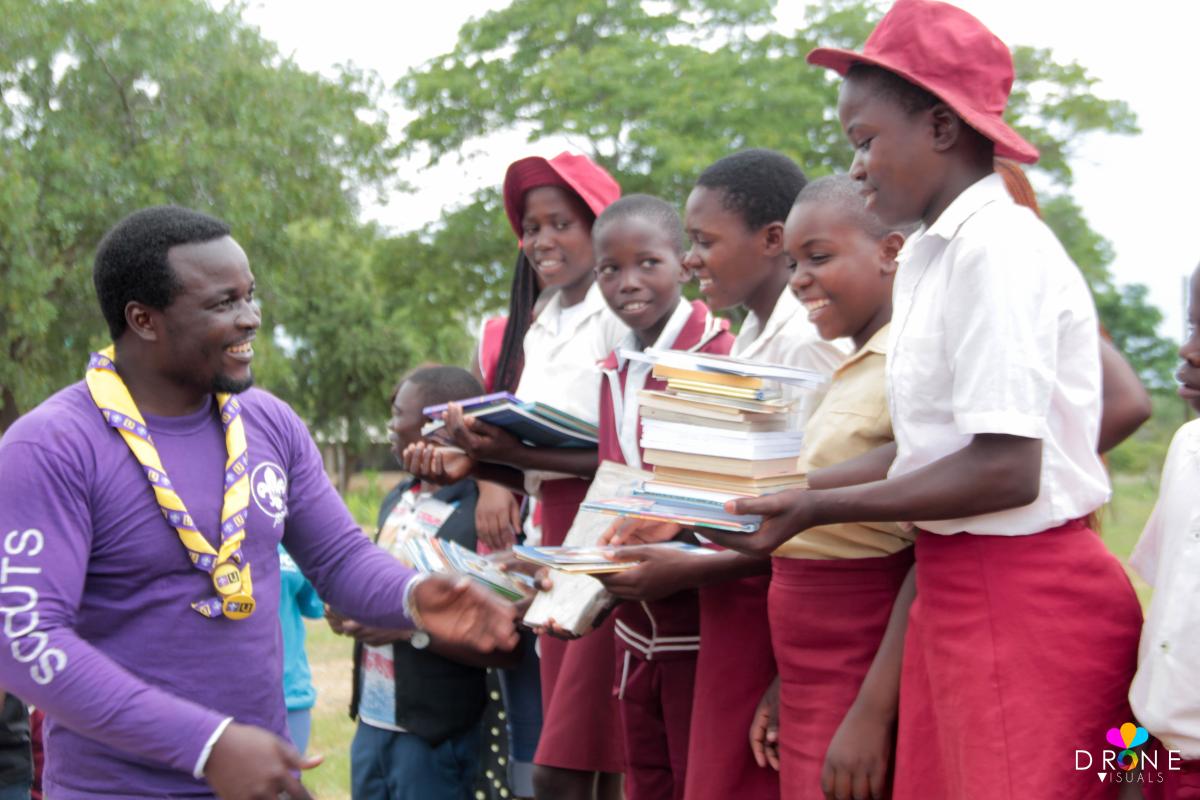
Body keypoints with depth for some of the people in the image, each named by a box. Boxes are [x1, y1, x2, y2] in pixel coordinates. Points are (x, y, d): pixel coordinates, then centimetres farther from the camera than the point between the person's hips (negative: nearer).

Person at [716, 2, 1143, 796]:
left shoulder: (999, 248, -16)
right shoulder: (935, 256, 11)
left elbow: (1005, 470, -21)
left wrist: (819, 509, -15)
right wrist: (790, 487, 7)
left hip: (1022, 603, -8)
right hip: (953, 588, 8)